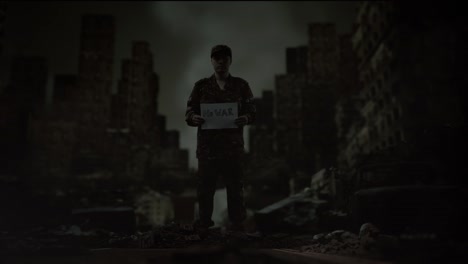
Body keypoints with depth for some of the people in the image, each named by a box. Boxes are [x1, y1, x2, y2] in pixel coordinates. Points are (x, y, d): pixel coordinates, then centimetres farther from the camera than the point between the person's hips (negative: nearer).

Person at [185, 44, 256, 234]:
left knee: (235, 186, 2)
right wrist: (194, 118, -16)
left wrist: (246, 118, -16)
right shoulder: (201, 85, 9)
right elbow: (189, 112, 7)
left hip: (233, 145, 0)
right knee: (205, 186, 3)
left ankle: (237, 223, 12)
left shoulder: (241, 85, 8)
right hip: (207, 145, 1)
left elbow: (252, 111, 7)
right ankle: (203, 222, 15)